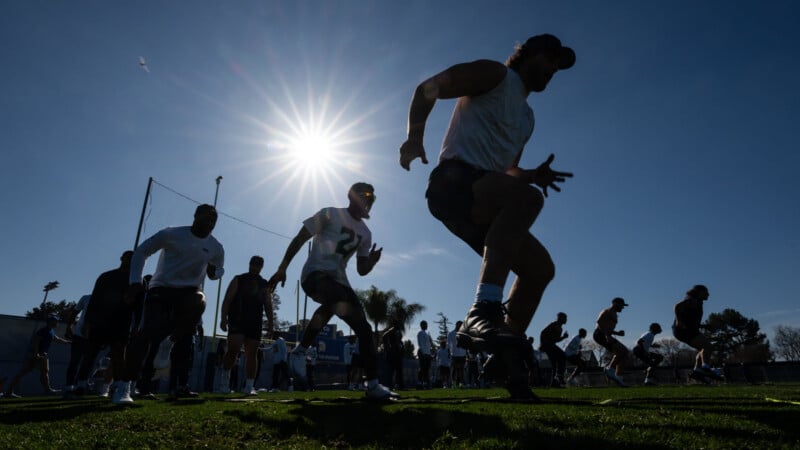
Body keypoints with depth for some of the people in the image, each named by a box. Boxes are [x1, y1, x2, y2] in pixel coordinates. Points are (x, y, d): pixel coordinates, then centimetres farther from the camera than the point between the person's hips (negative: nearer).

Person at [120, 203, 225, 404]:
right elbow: (141, 252, 1)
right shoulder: (171, 234, -8)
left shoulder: (216, 248, 3)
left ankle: (169, 344, -7)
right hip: (161, 288, -2)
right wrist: (135, 282, -9)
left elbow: (219, 269, 21)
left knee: (198, 303, -34)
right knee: (147, 332, -18)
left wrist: (214, 272, -6)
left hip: (190, 290, 2)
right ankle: (123, 387, -8)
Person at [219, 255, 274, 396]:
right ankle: (225, 377, 8)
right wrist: (223, 318, -11)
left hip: (255, 322, 3)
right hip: (237, 320, -3)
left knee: (252, 353, -1)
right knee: (233, 349, -16)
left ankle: (249, 386, 1)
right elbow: (227, 300, 0)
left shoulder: (265, 285, 16)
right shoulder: (238, 280, 7)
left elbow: (268, 305, 14)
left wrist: (270, 323, 3)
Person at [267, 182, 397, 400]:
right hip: (315, 274, -7)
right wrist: (282, 268, -3)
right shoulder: (330, 215, -2)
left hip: (339, 281, 7)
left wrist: (372, 261, -5)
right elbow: (300, 239, 0)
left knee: (364, 329, -5)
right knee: (337, 302, -41)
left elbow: (361, 270, 19)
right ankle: (302, 350, -25)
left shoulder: (365, 234, 16)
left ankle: (373, 384, 4)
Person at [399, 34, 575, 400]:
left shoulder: (526, 116, 31)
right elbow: (427, 89, 0)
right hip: (454, 181, -9)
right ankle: (483, 312, -45)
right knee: (528, 198, -35)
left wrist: (533, 175, 12)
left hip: (484, 201, 9)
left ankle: (510, 356, 7)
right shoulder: (496, 74, 8)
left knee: (540, 267, 2)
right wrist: (415, 136, -16)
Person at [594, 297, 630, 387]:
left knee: (624, 355, 2)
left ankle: (618, 378, 0)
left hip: (605, 336, 10)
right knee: (622, 350, -23)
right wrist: (607, 334, -28)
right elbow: (599, 321, -22)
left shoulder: (613, 314, 28)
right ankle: (610, 369, -17)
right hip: (600, 335, -10)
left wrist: (617, 333, 16)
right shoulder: (608, 311, -4)